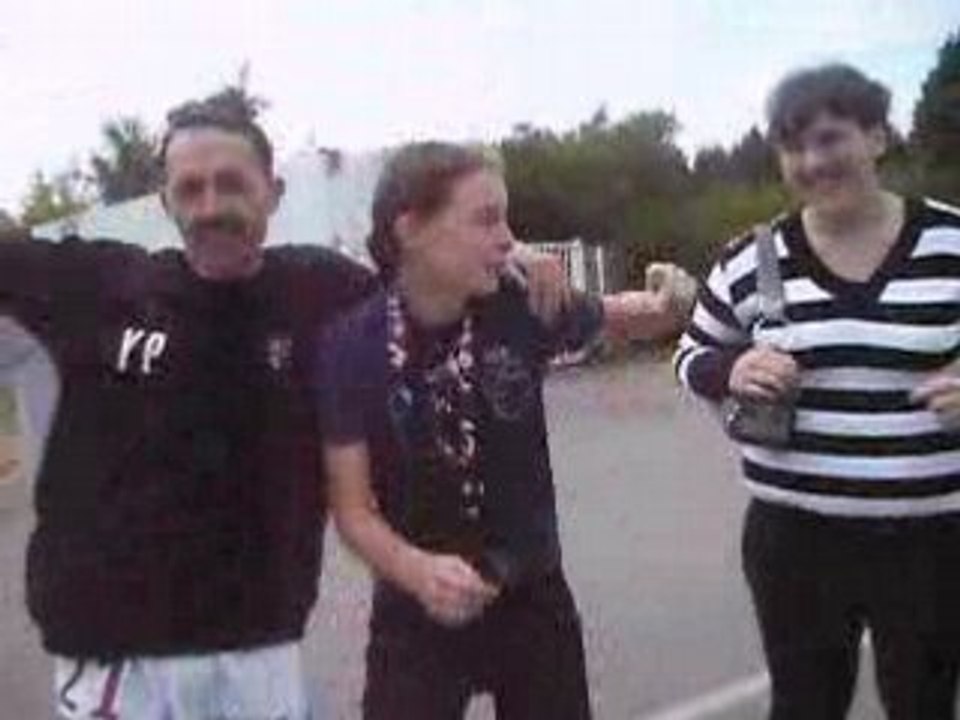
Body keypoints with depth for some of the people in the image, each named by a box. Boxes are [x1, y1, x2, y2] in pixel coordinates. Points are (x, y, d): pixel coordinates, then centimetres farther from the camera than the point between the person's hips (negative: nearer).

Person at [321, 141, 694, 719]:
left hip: (534, 598, 2)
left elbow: (618, 317, 7)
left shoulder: (521, 308, -13)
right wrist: (417, 570, -32)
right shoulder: (354, 345, -17)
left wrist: (663, 308, -15)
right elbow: (352, 506, -13)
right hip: (417, 615, -2)